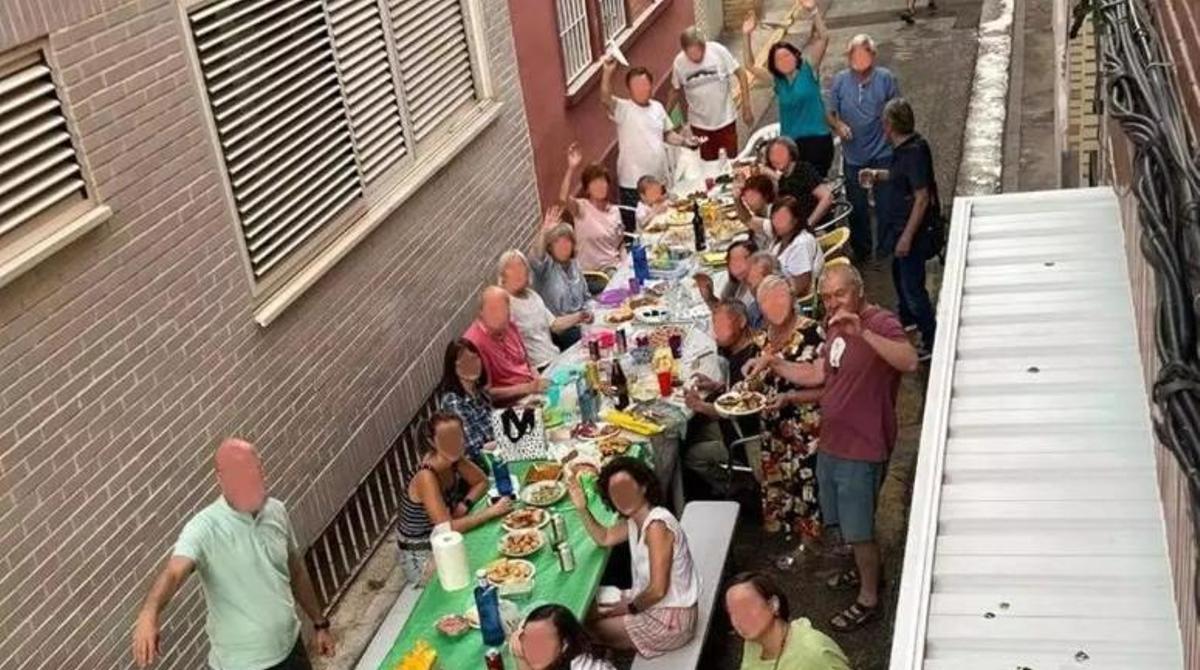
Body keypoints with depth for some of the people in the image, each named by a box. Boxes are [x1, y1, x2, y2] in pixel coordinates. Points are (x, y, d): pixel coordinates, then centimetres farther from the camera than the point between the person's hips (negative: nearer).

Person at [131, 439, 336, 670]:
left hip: (289, 648, 6)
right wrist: (149, 613, -60)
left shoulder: (276, 511, -3)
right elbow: (173, 572, -40)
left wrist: (319, 623, 17)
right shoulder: (204, 528, -22)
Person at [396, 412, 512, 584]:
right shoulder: (426, 477, -31)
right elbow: (447, 529, -35)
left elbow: (482, 482, 5)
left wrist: (465, 505, -13)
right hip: (422, 558, -7)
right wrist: (492, 511, -29)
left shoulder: (452, 458, -10)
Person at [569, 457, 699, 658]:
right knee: (587, 613, 15)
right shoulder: (636, 518, 0)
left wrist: (629, 608, -10)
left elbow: (657, 590, -27)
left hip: (671, 618, -9)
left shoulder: (656, 526, -28)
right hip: (650, 602, 9)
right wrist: (582, 509, 2)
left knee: (591, 630, -1)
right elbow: (604, 538, 17)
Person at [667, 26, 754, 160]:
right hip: (699, 124, 1)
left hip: (725, 120, -1)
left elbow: (741, 75, -10)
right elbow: (675, 90, 4)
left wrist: (746, 108, -10)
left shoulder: (718, 50, -19)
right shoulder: (679, 63, -13)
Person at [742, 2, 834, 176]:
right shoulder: (777, 80, 8)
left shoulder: (808, 70, -2)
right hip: (789, 142, 4)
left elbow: (823, 38, -11)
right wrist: (747, 36, -5)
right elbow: (750, 65, 6)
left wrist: (813, 10, -21)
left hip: (817, 139, -4)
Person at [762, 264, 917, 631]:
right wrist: (775, 365, 6)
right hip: (831, 443, 9)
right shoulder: (835, 326, 7)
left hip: (862, 449, -8)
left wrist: (863, 332, -46)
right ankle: (865, 570, 46)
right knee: (843, 522, 23)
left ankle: (869, 599, 21)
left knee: (859, 529, 4)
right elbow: (819, 373, 17)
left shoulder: (881, 323, -19)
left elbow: (909, 361, -38)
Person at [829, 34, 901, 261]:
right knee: (856, 208, 16)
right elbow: (831, 112, 5)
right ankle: (861, 251, 34)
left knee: (886, 205, 3)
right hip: (853, 156, 3)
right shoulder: (839, 81, -2)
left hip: (882, 154, -2)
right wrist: (838, 124, -15)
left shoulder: (885, 78, -7)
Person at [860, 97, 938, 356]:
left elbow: (922, 198, -27)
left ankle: (932, 341, 6)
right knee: (899, 272, 29)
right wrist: (878, 175, 17)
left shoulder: (914, 153, -26)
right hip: (900, 225, 11)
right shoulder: (905, 148, 2)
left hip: (912, 229, -11)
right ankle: (907, 318, 50)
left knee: (913, 286, -4)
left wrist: (907, 236, -25)